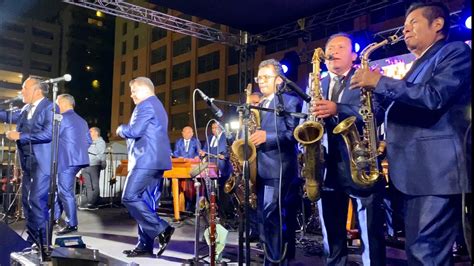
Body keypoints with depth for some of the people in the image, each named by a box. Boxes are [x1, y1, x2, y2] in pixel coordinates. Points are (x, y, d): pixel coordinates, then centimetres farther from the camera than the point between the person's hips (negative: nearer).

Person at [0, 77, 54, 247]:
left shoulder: (50, 107, -10)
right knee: (26, 199, 13)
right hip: (28, 161, 9)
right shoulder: (26, 109, 14)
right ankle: (32, 239, 24)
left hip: (42, 161, -8)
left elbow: (48, 133, -20)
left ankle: (43, 241, -2)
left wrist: (19, 136, -17)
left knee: (37, 199, -11)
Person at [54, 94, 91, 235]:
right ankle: (54, 217, 26)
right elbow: (88, 141, 17)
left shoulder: (62, 118, -8)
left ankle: (72, 224, -1)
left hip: (66, 161, -9)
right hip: (76, 160, 9)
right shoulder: (82, 120, 17)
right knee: (59, 189, 18)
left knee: (65, 192, -4)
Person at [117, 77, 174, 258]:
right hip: (156, 160, 10)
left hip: (146, 160, -10)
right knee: (147, 202, 8)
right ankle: (145, 245, 8)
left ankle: (162, 230, -12)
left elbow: (135, 131, -18)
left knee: (130, 197, -10)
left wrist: (121, 129, 1)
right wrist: (127, 132, 18)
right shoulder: (158, 106, 25)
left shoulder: (146, 105, -8)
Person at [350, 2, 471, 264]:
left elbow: (434, 97, -20)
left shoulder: (456, 51, -2)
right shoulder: (419, 66, 27)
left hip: (437, 170, -9)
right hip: (414, 172, 10)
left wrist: (380, 82, -15)